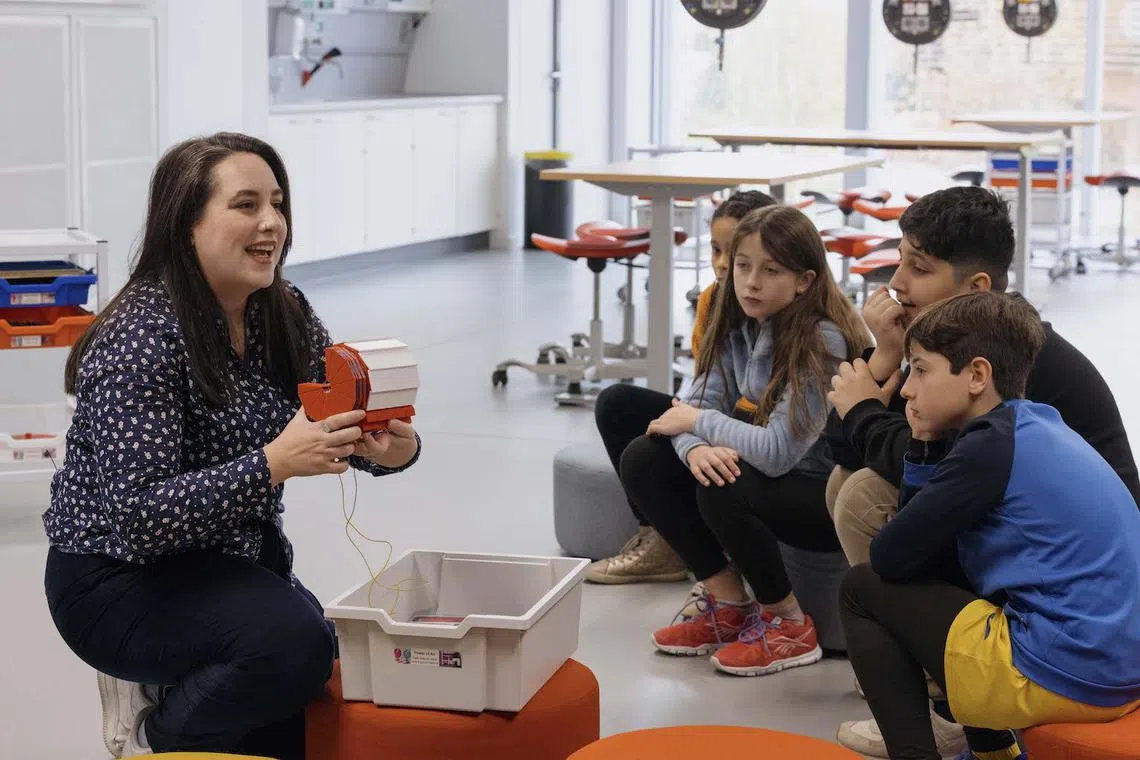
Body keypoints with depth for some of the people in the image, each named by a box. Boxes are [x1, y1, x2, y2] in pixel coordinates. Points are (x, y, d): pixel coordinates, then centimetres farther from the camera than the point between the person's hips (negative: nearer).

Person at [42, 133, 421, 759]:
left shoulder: (285, 314, -2)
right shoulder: (143, 338, -24)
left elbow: (343, 424, 0)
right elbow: (136, 517, -30)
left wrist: (393, 447, -25)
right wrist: (274, 463, -39)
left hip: (234, 559, 8)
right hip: (119, 575, -8)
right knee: (294, 643, -29)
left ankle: (169, 687, 20)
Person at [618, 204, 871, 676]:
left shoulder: (822, 342, -25)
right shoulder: (739, 328, -1)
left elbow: (778, 451, -32)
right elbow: (698, 403, -5)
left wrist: (697, 421, -19)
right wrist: (695, 448, -29)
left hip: (832, 495, -8)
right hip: (774, 476, 8)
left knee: (723, 490, -33)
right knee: (643, 460, -5)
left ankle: (788, 626, -7)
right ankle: (729, 606, 4)